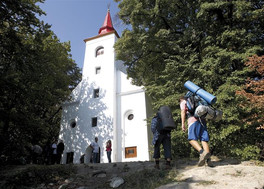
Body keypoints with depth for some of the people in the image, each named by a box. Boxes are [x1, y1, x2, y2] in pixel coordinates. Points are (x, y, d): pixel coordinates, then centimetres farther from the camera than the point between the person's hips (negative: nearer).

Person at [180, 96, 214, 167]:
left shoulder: (183, 102, 17)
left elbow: (183, 112, -1)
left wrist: (183, 124, -8)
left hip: (193, 120, -6)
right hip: (202, 120, 6)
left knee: (192, 139, -9)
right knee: (204, 140, -2)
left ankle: (202, 152, -32)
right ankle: (208, 159, -14)